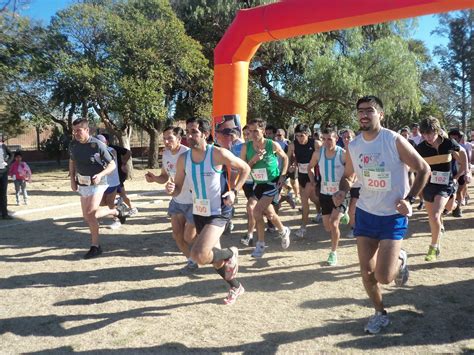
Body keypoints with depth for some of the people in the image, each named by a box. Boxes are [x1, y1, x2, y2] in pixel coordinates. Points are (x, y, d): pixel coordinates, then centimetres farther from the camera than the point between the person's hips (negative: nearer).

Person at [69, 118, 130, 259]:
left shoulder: (98, 145, -17)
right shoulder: (73, 145, 0)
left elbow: (112, 164, -11)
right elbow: (72, 162, 18)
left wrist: (100, 175, -27)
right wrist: (72, 180, 7)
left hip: (96, 184, -6)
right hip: (82, 184, 6)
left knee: (90, 214, -19)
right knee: (87, 216, 8)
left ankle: (116, 212, 6)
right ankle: (96, 246, 21)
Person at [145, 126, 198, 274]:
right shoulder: (166, 154, 0)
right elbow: (164, 177, 12)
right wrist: (154, 178, -9)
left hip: (193, 202, -7)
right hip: (177, 201, 7)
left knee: (188, 237, -1)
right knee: (177, 235, 8)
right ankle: (192, 261, 30)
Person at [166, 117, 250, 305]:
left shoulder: (219, 154, -17)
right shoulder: (183, 159, -2)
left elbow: (245, 169, -4)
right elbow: (177, 189, 5)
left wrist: (234, 191, -14)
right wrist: (171, 189, -18)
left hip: (219, 213, -6)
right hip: (198, 213, 6)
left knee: (198, 256, -24)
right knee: (215, 258, 19)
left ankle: (230, 254, 7)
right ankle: (236, 287, 45)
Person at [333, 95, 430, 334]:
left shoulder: (395, 141, -14)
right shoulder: (353, 146, -1)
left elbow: (424, 169, -6)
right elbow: (348, 176, 13)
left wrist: (409, 199, -16)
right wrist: (342, 192, -8)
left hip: (393, 216, -4)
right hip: (365, 213, 4)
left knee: (383, 277, -9)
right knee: (367, 272, 7)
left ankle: (400, 260, 26)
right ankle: (380, 314, 32)